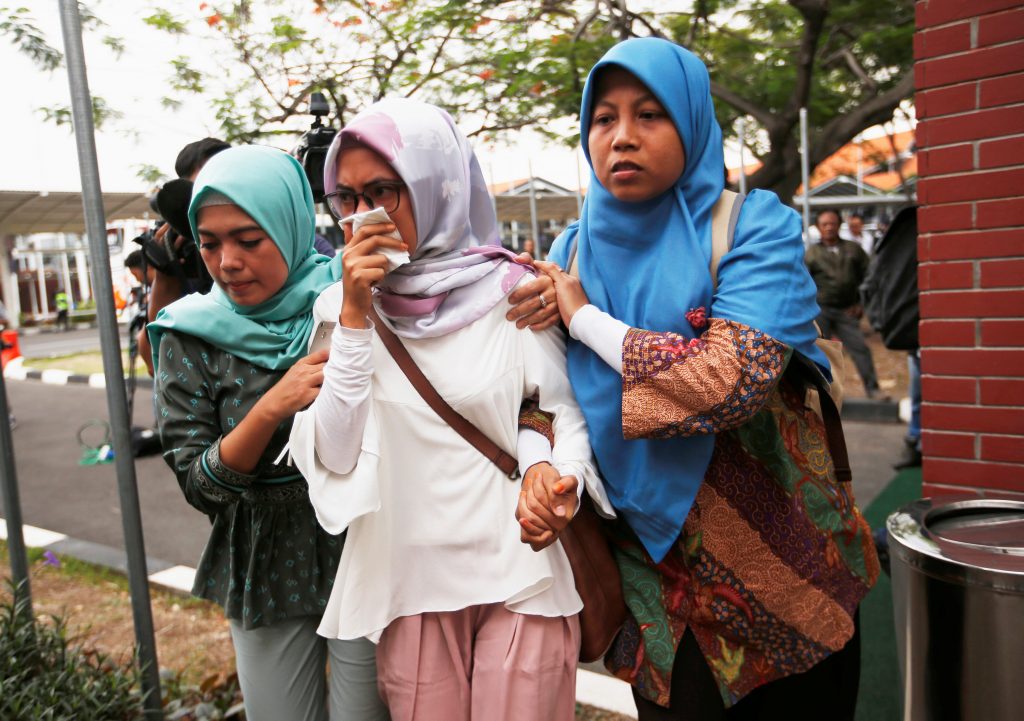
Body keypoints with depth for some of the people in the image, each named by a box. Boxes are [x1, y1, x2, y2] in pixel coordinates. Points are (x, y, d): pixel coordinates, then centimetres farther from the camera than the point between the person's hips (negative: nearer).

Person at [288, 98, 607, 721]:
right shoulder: (341, 305, 0)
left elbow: (568, 411, -2)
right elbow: (334, 456, -8)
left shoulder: (510, 290, -6)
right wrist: (356, 316, -15)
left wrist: (560, 473, -24)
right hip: (409, 582, 2)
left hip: (520, 574, -1)